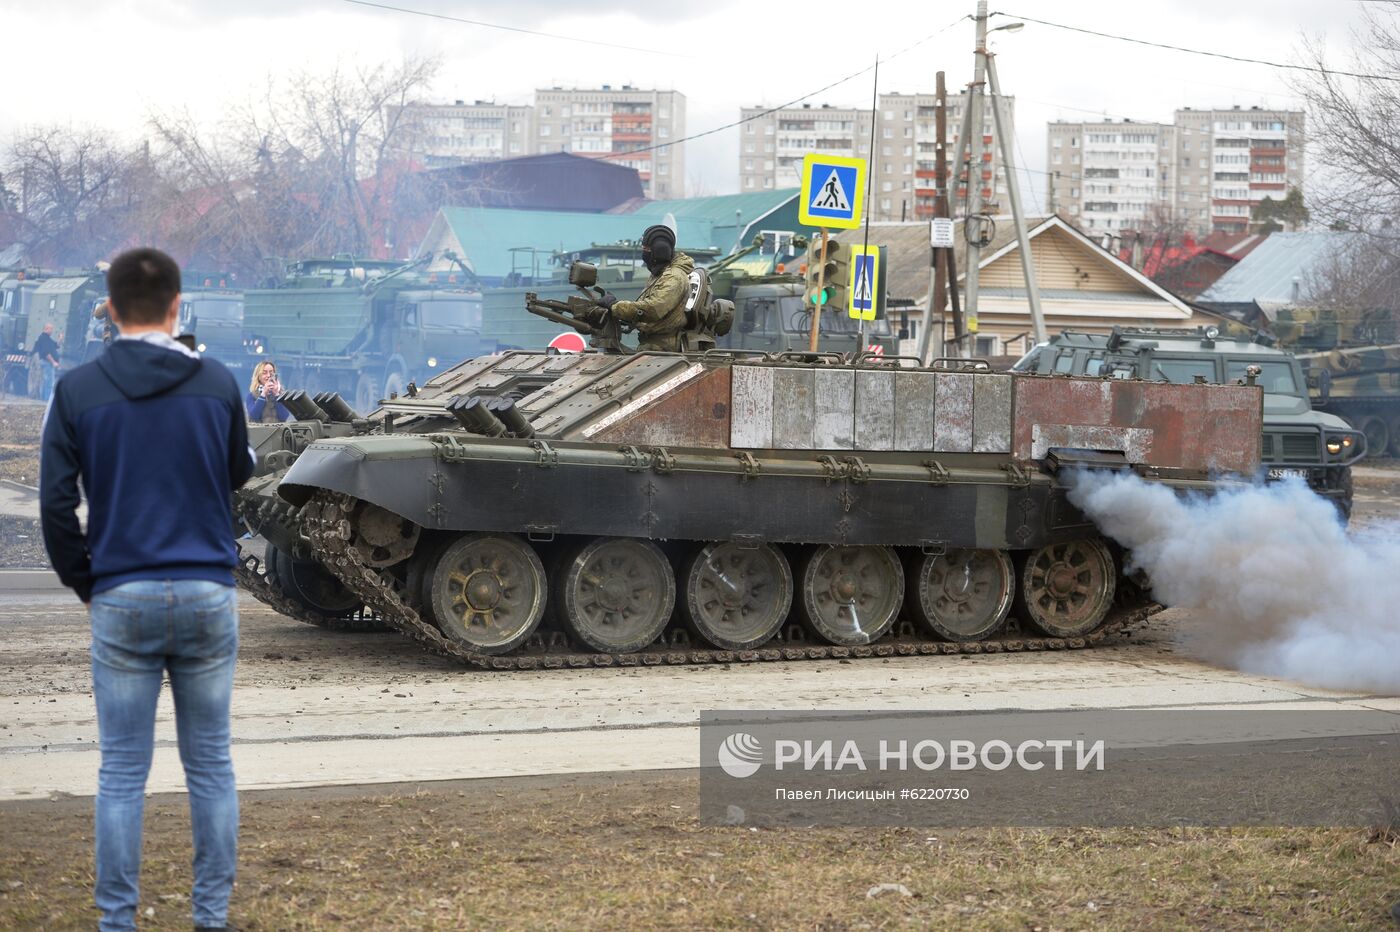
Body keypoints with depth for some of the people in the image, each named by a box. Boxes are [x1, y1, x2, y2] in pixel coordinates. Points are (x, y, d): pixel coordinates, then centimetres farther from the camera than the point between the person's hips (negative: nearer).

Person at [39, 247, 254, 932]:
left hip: (122, 600, -1)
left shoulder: (78, 390, -4)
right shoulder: (217, 384, -1)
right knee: (211, 764, 10)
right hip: (208, 594, 1)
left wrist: (84, 585, 8)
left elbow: (56, 502, -4)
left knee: (122, 772, 5)